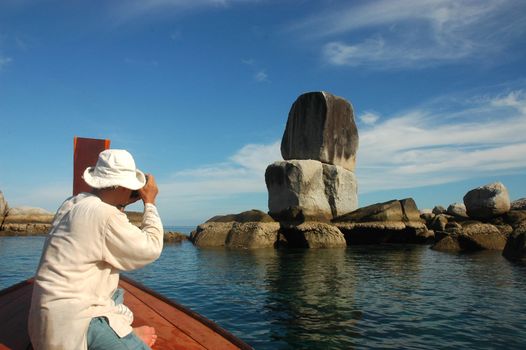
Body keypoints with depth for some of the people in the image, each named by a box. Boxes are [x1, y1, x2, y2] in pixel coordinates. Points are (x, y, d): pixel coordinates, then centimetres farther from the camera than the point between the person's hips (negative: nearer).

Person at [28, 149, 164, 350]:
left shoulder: (73, 203, 5)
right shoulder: (106, 216, -22)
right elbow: (151, 249, -14)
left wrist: (122, 205, 12)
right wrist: (150, 203, -5)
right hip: (70, 321, -10)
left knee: (116, 295, 34)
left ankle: (125, 332, 16)